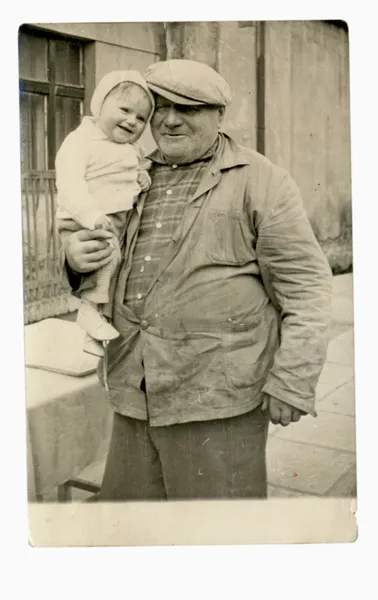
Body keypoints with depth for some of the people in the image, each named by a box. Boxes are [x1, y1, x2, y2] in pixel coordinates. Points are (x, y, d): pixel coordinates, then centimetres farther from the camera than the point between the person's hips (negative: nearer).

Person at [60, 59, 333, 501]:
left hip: (217, 398, -5)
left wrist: (293, 382, -12)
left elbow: (305, 285, -7)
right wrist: (76, 260, -1)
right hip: (135, 397, 6)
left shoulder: (258, 181, -4)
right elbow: (111, 277, 22)